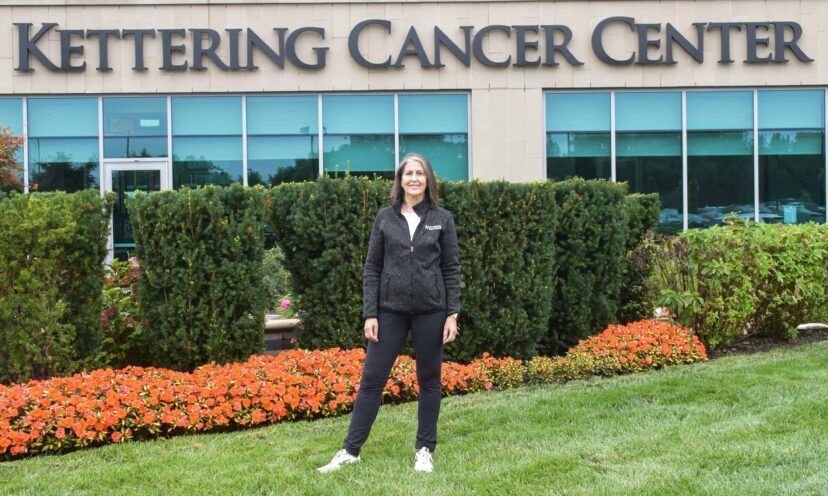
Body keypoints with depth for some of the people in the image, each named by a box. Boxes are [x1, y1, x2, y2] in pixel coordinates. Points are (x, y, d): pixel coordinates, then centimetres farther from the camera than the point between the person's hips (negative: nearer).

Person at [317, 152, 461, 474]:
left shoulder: (442, 219, 2)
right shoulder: (385, 218, 3)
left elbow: (452, 269, 2)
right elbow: (372, 268, 3)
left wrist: (452, 314, -4)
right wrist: (370, 314, -3)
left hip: (430, 311, 0)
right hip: (390, 310, 1)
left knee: (429, 381, 7)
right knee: (371, 379, 2)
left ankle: (425, 450, 19)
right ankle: (351, 450, 9)